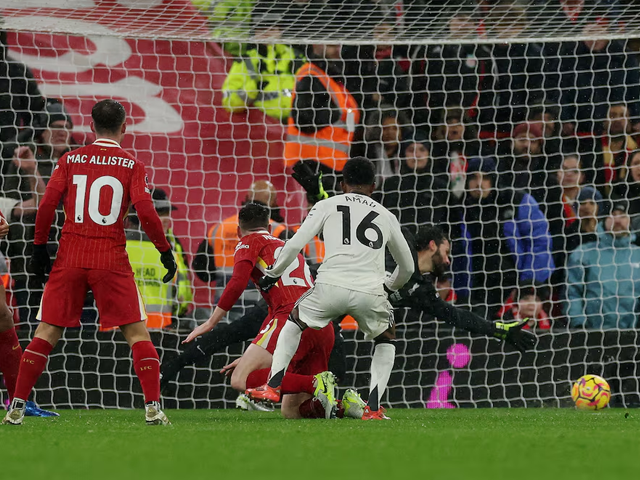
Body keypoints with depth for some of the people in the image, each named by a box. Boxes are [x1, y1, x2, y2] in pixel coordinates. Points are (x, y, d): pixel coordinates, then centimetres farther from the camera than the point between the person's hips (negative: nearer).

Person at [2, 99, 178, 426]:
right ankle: (153, 407, -6)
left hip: (70, 259, 2)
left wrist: (39, 247, 10)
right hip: (112, 261, -2)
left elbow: (47, 205, 1)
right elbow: (145, 211, -7)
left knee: (47, 332, 6)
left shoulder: (70, 160, 7)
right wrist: (165, 251, 2)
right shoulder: (131, 164, 2)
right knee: (136, 332, 4)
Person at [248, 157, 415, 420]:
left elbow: (295, 244, 7)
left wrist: (273, 273, 23)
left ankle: (273, 386, 19)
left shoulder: (327, 205, 16)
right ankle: (373, 407, 12)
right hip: (370, 292, 1)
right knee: (385, 340, 28)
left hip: (331, 286, -1)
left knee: (294, 322, 28)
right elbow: (407, 267, 33)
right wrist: (389, 286, 54)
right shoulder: (386, 216, 24)